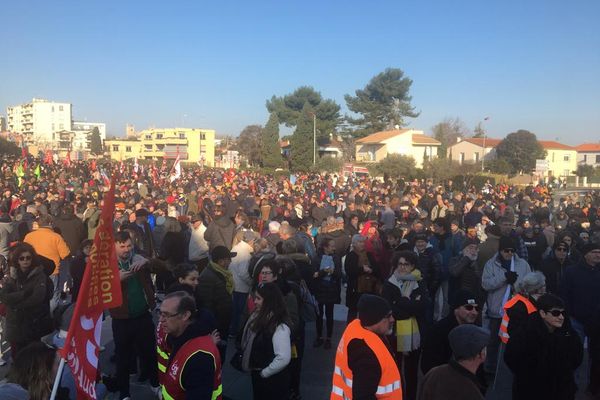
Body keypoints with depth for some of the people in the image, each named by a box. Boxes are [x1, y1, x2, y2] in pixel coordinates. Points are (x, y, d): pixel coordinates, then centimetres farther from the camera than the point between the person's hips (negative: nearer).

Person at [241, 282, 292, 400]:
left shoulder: (279, 326, -26)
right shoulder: (257, 316, 0)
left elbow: (284, 358, -31)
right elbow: (248, 343, 10)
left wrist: (264, 373, -18)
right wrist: (255, 371, 3)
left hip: (272, 380, -8)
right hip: (256, 374, 8)